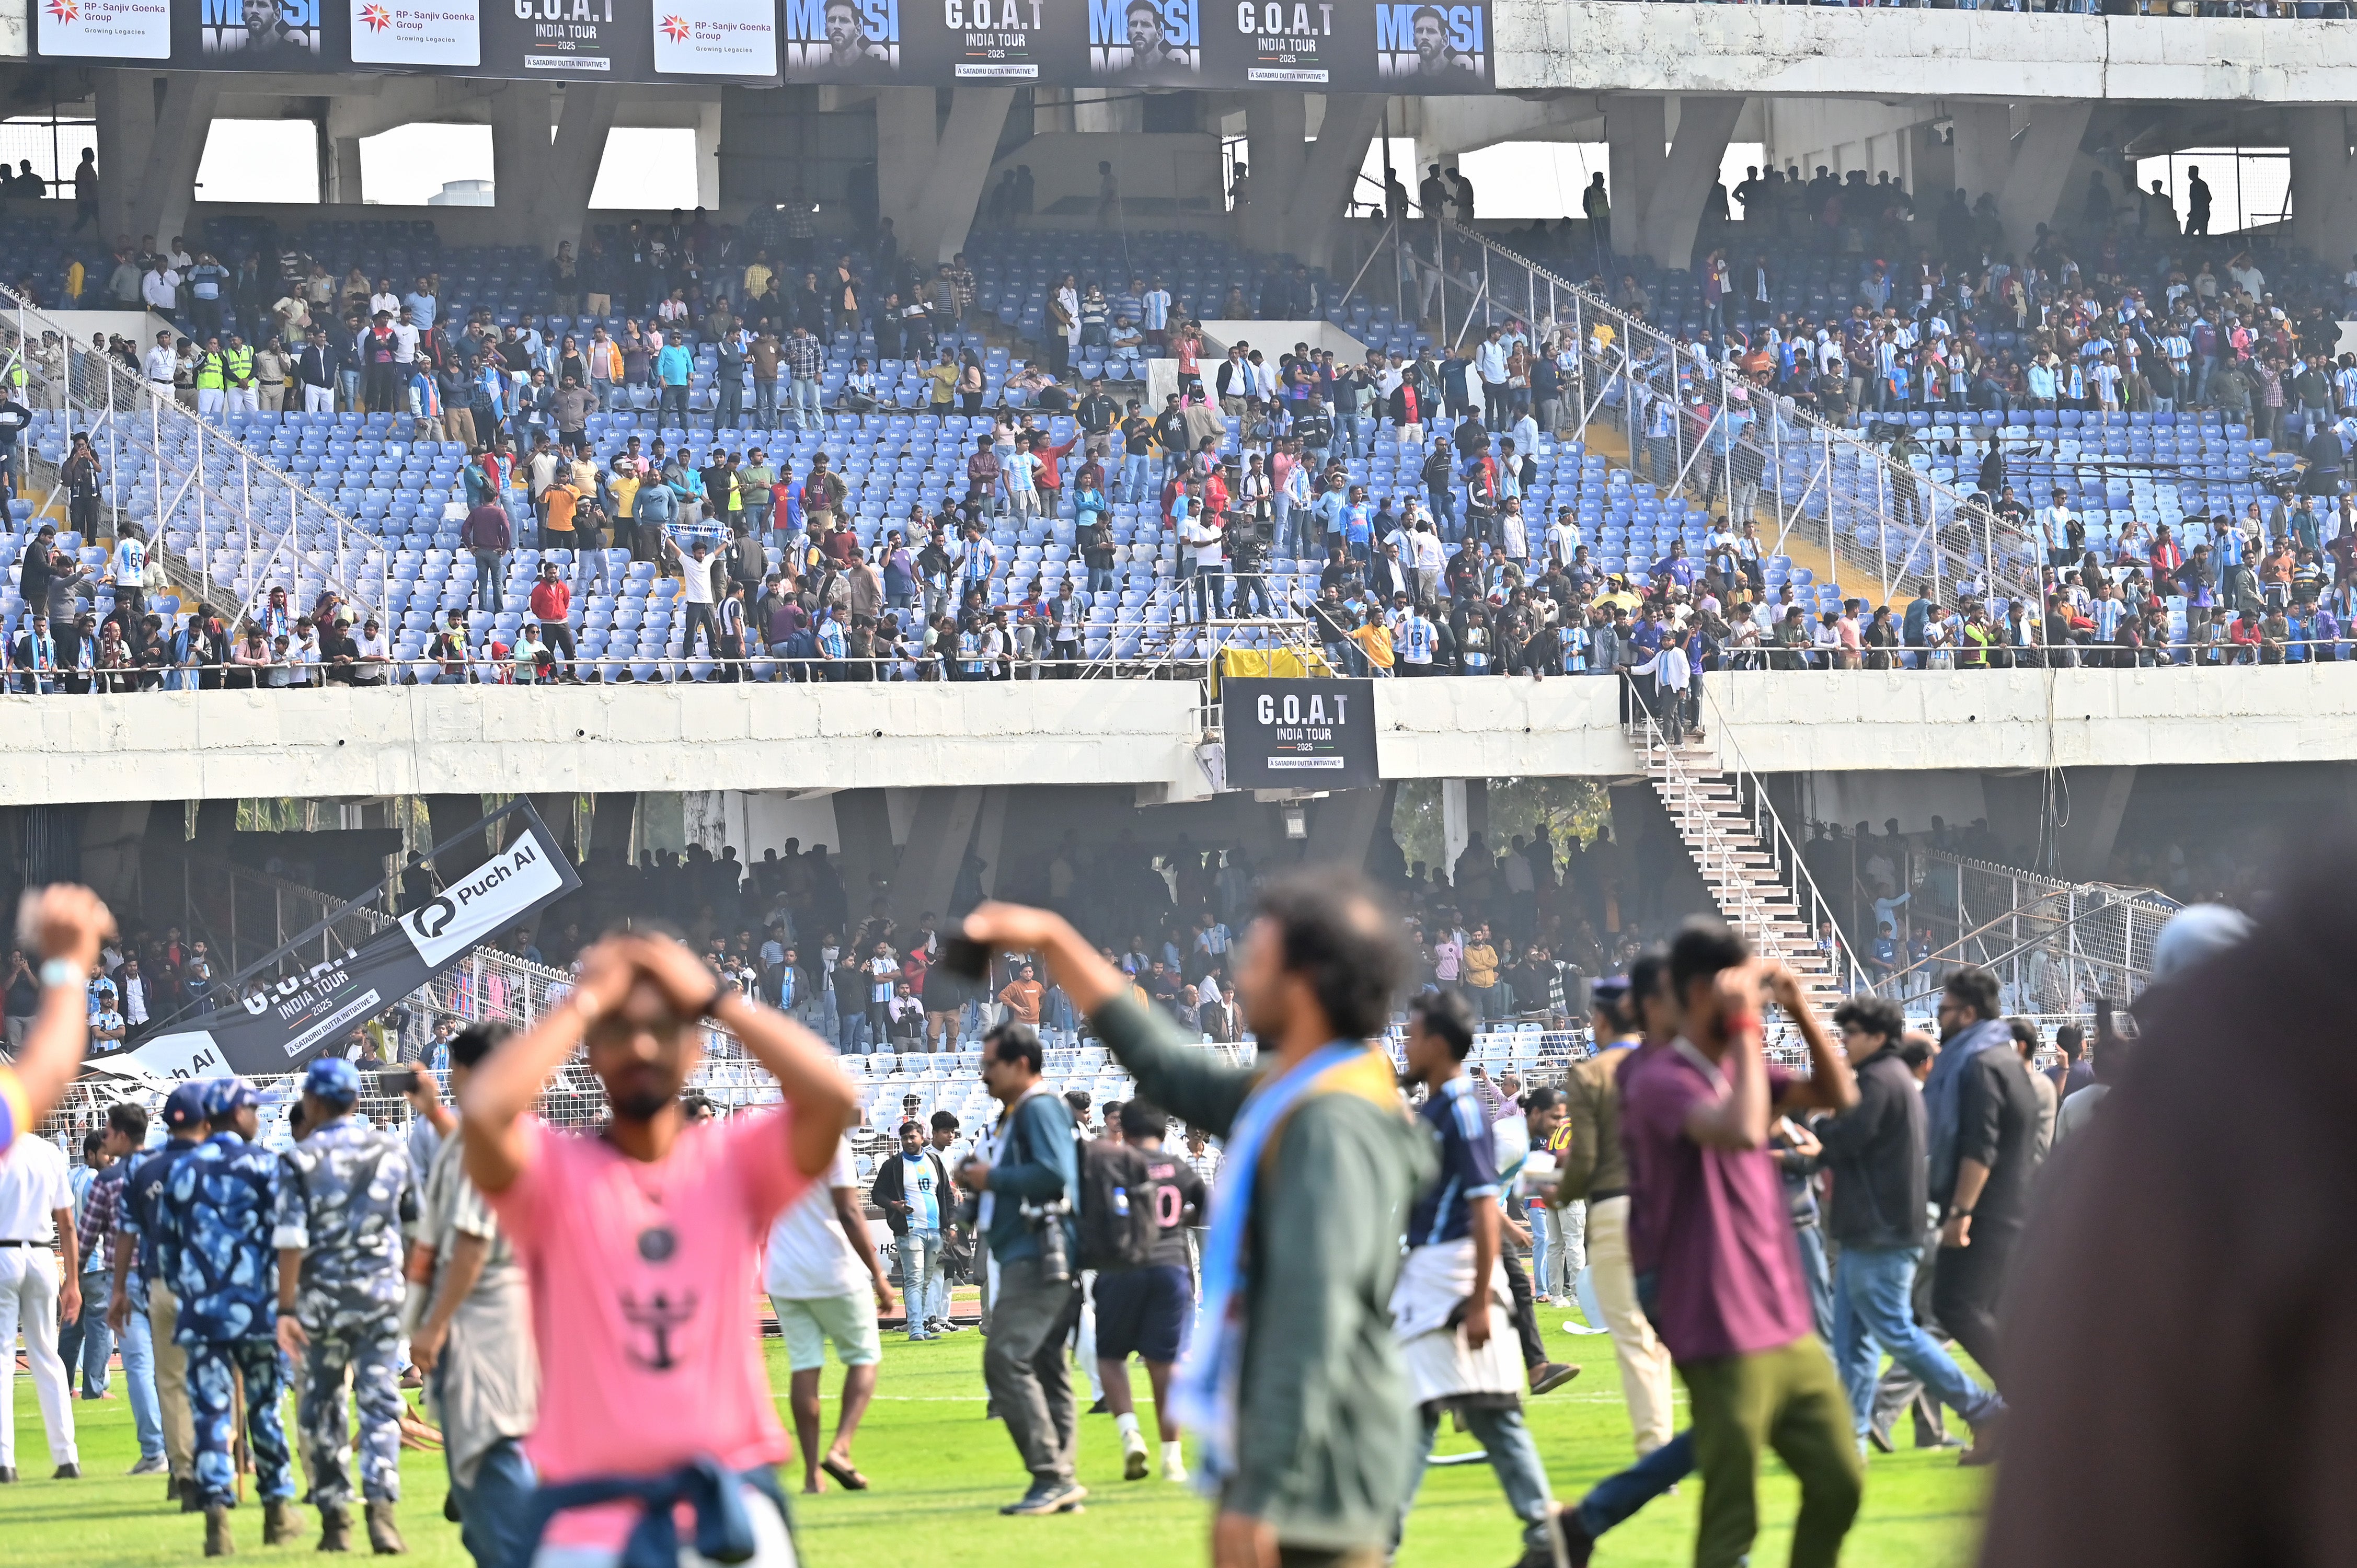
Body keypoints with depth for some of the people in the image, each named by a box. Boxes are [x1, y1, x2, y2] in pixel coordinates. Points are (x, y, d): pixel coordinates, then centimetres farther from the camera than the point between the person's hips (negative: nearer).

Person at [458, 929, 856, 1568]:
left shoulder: (734, 1160, 7)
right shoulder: (554, 1170, 2)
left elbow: (832, 1097, -10)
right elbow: (482, 1113, -19)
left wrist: (715, 997, -2)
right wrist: (585, 1003, -6)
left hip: (731, 1506, 1)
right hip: (589, 1514, -1)